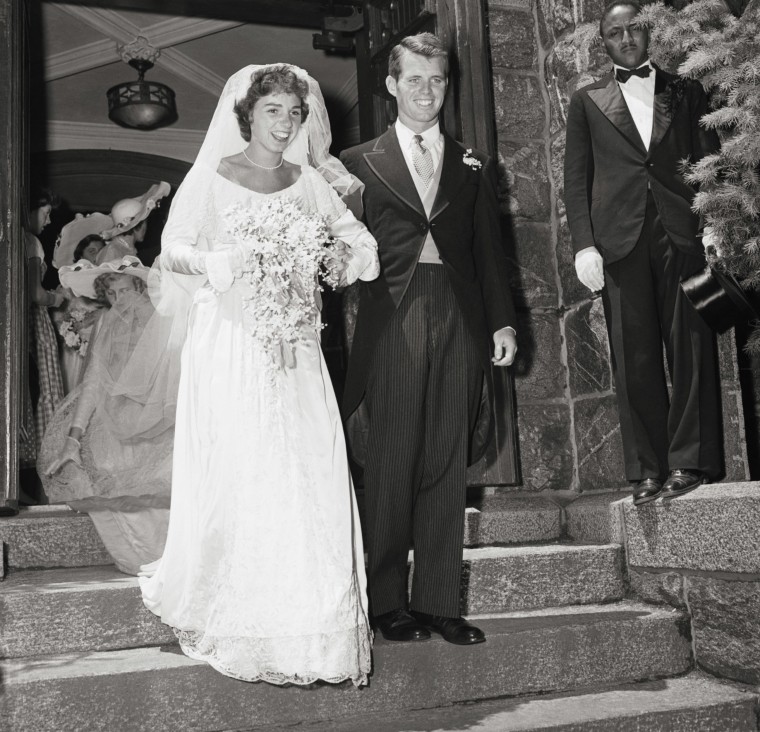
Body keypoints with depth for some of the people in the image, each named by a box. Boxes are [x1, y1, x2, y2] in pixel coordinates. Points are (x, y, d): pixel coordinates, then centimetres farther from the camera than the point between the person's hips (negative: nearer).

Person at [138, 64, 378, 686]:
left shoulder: (309, 182, 13)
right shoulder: (211, 178, 3)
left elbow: (356, 238, 16)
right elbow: (172, 249, 1)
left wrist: (346, 255, -6)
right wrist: (214, 261, -18)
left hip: (296, 350, 4)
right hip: (231, 343, -3)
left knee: (310, 471, -3)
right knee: (236, 475, -6)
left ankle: (305, 619, 10)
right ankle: (236, 618, 9)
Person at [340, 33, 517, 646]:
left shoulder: (474, 167, 18)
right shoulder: (359, 162, 9)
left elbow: (490, 250, 15)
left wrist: (502, 321, 5)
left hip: (461, 321, 3)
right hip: (392, 323, -3)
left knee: (447, 465, 4)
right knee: (392, 464, 0)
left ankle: (439, 602, 13)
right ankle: (389, 603, 11)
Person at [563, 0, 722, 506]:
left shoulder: (687, 92, 17)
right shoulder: (588, 102, 16)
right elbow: (576, 179, 9)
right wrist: (584, 243, -3)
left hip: (683, 235, 0)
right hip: (620, 241, 0)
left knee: (691, 350, -3)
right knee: (635, 360, 0)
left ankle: (689, 463, 2)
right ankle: (647, 471, 4)